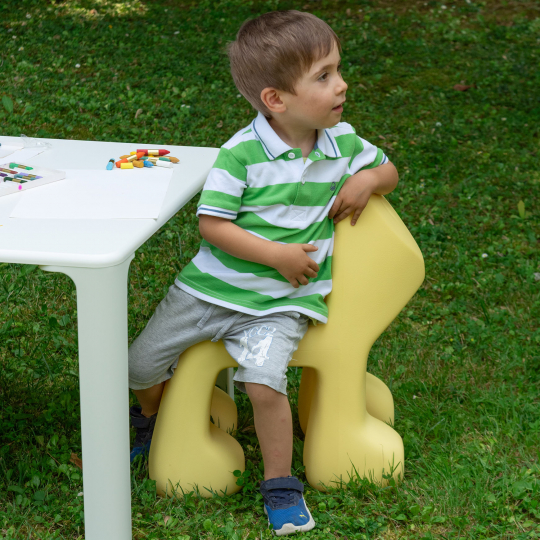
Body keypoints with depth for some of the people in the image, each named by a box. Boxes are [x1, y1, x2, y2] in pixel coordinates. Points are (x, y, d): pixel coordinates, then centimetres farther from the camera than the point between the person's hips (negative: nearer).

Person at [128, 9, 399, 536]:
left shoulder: (344, 142, -1)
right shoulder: (241, 153, -15)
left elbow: (388, 170, 18)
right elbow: (211, 224, -14)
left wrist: (368, 179, -6)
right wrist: (276, 255, -19)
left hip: (279, 303, 0)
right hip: (212, 287, 0)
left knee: (264, 380, -26)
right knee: (140, 365, 7)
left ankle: (280, 485, -5)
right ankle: (151, 419, 44)